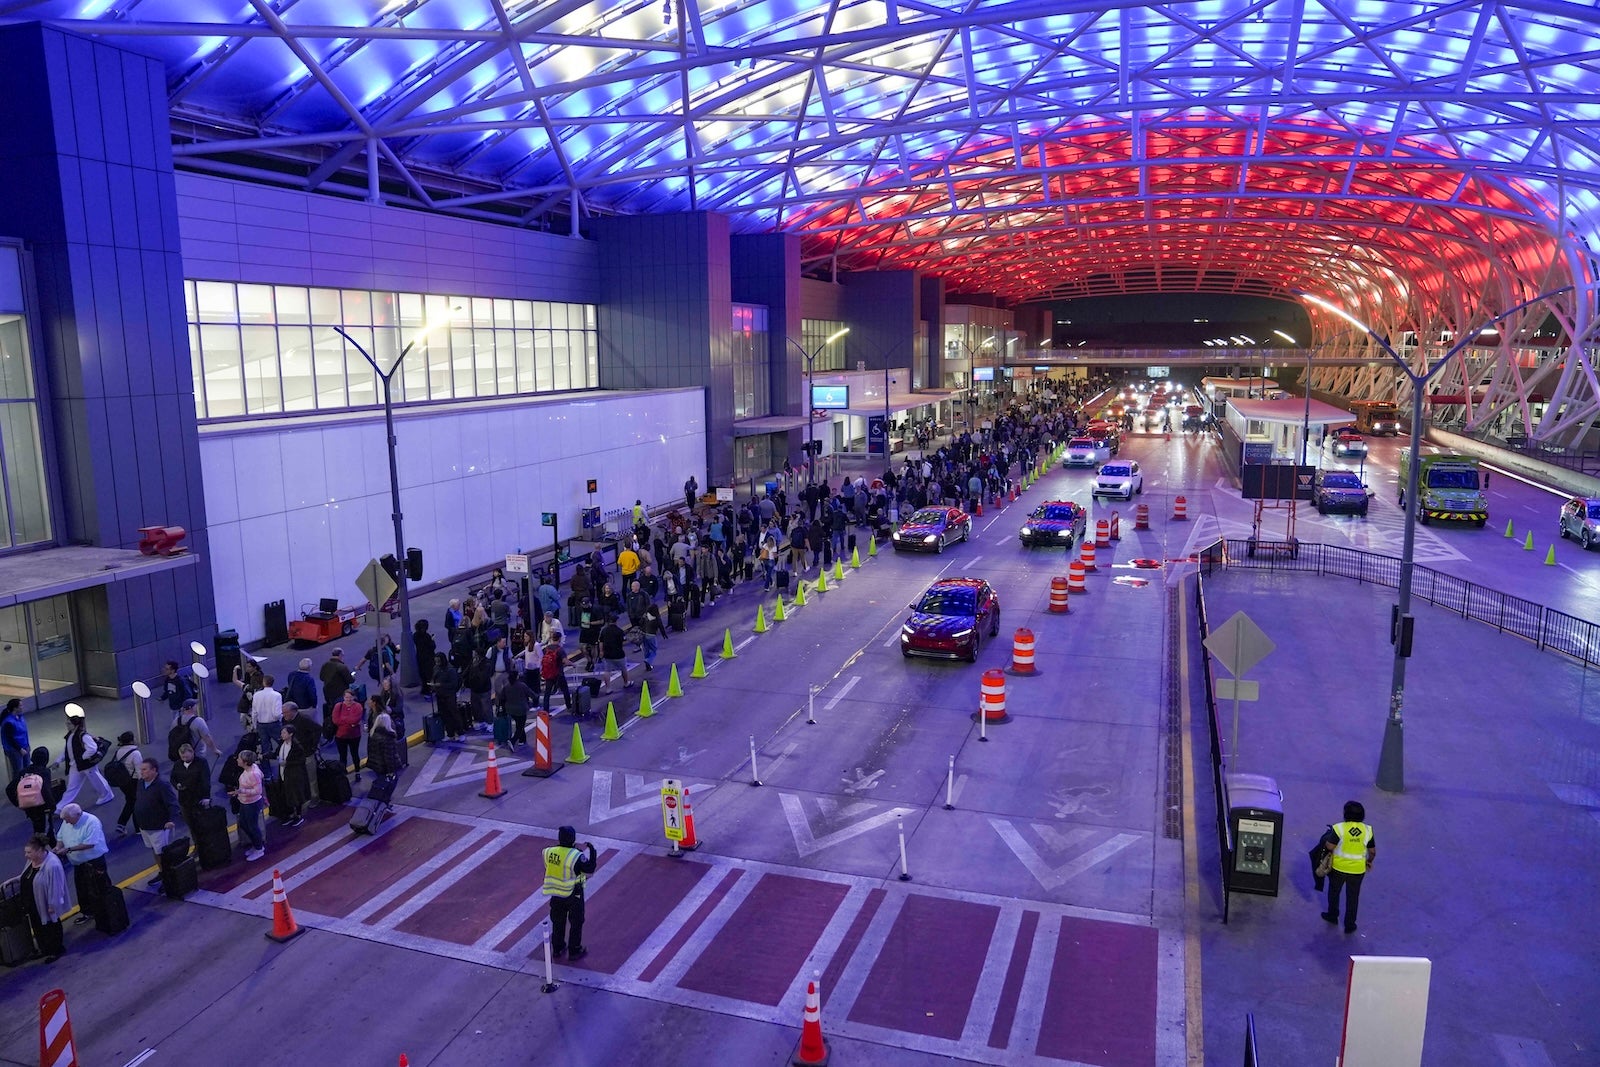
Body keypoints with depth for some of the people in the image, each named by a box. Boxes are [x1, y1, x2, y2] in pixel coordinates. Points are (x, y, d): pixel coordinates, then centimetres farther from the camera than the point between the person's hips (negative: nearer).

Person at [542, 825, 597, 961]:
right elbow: (590, 869, -21)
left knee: (557, 922, 22)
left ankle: (557, 949, 34)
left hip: (556, 894, 5)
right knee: (576, 923, 14)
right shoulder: (576, 856, -26)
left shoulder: (549, 852, -9)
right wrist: (591, 849, -14)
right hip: (573, 894, -5)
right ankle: (574, 951, 24)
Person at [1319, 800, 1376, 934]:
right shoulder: (1367, 830, -10)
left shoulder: (1339, 828, -19)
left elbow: (1329, 846, -18)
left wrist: (1329, 835, 2)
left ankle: (1332, 916, 38)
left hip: (1339, 867, -2)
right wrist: (1369, 861, 19)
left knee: (1334, 891, 23)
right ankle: (1349, 925, 26)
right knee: (1353, 897, 17)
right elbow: (1373, 851, -1)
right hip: (1358, 870, 2)